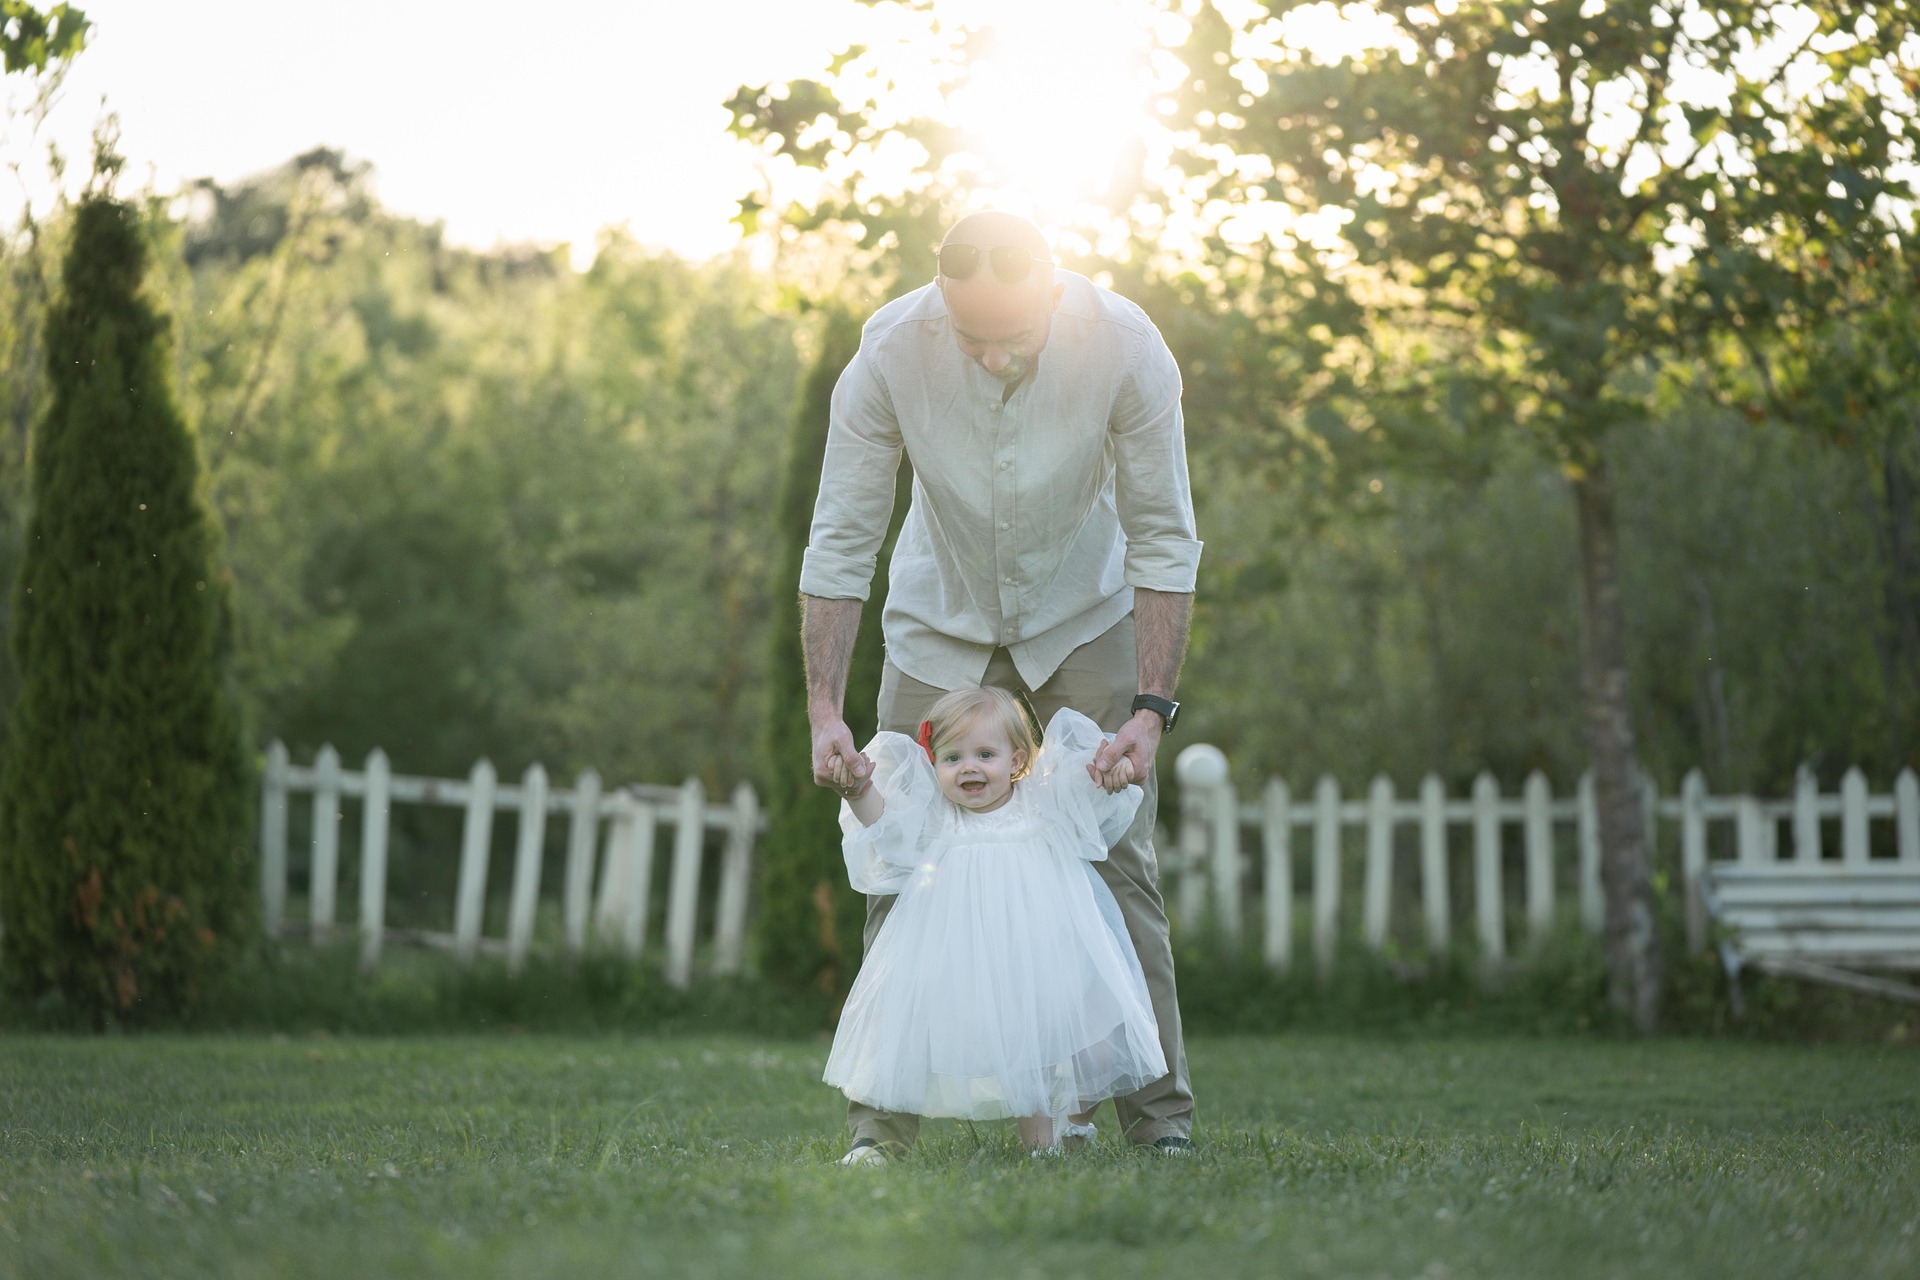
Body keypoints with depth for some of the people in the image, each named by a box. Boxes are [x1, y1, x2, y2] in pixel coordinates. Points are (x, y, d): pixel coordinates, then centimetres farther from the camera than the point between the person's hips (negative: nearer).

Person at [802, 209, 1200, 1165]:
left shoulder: (1124, 347, -29)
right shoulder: (891, 351, -28)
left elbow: (1164, 541, -21)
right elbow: (840, 541, -20)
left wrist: (1152, 707, -28)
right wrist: (824, 709, -27)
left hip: (1085, 619, -1)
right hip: (941, 623, 1)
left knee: (1117, 861, -7)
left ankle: (1160, 1117, -1)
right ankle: (881, 1117, 5)